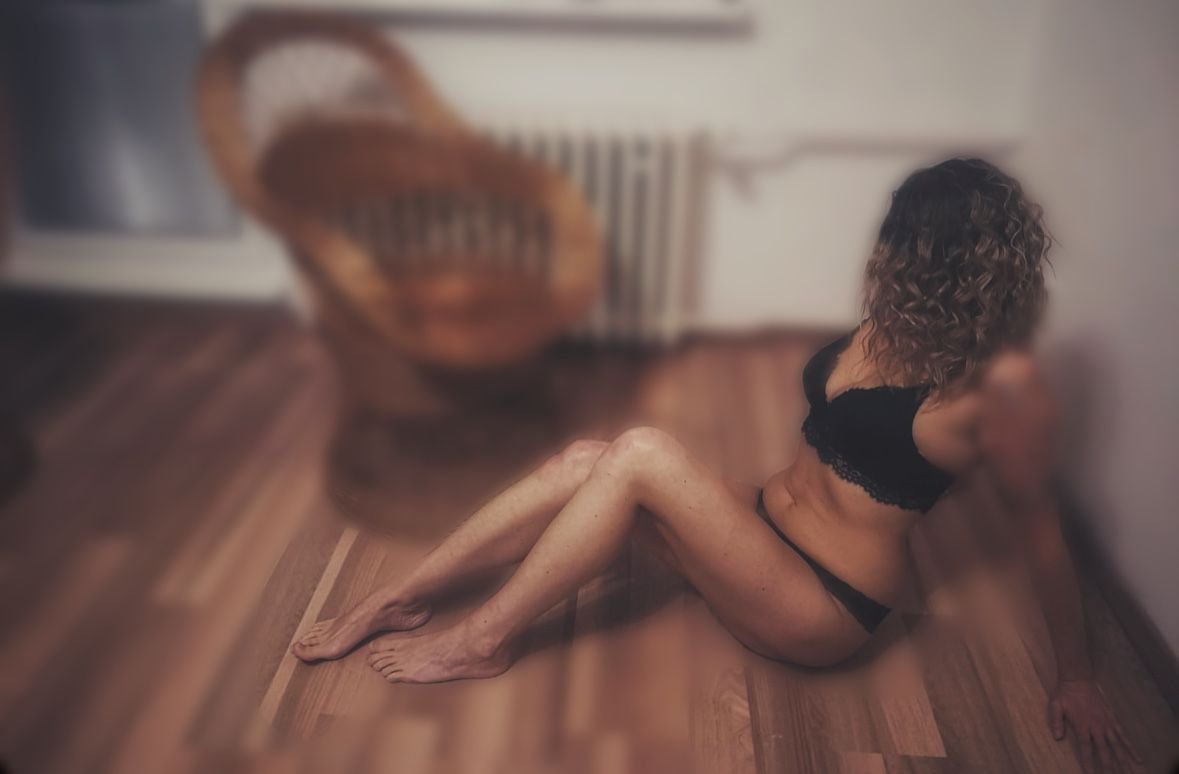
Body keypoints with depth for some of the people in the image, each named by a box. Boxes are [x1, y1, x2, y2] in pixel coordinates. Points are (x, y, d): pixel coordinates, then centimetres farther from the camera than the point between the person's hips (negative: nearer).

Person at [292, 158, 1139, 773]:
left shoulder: (1004, 383, -21)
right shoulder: (902, 319, -1)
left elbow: (1045, 534, -11)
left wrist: (1077, 677, -2)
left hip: (824, 611, -7)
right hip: (769, 522, 7)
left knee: (643, 453, -27)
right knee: (584, 461, -14)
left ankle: (482, 641, -10)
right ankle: (395, 602, -1)